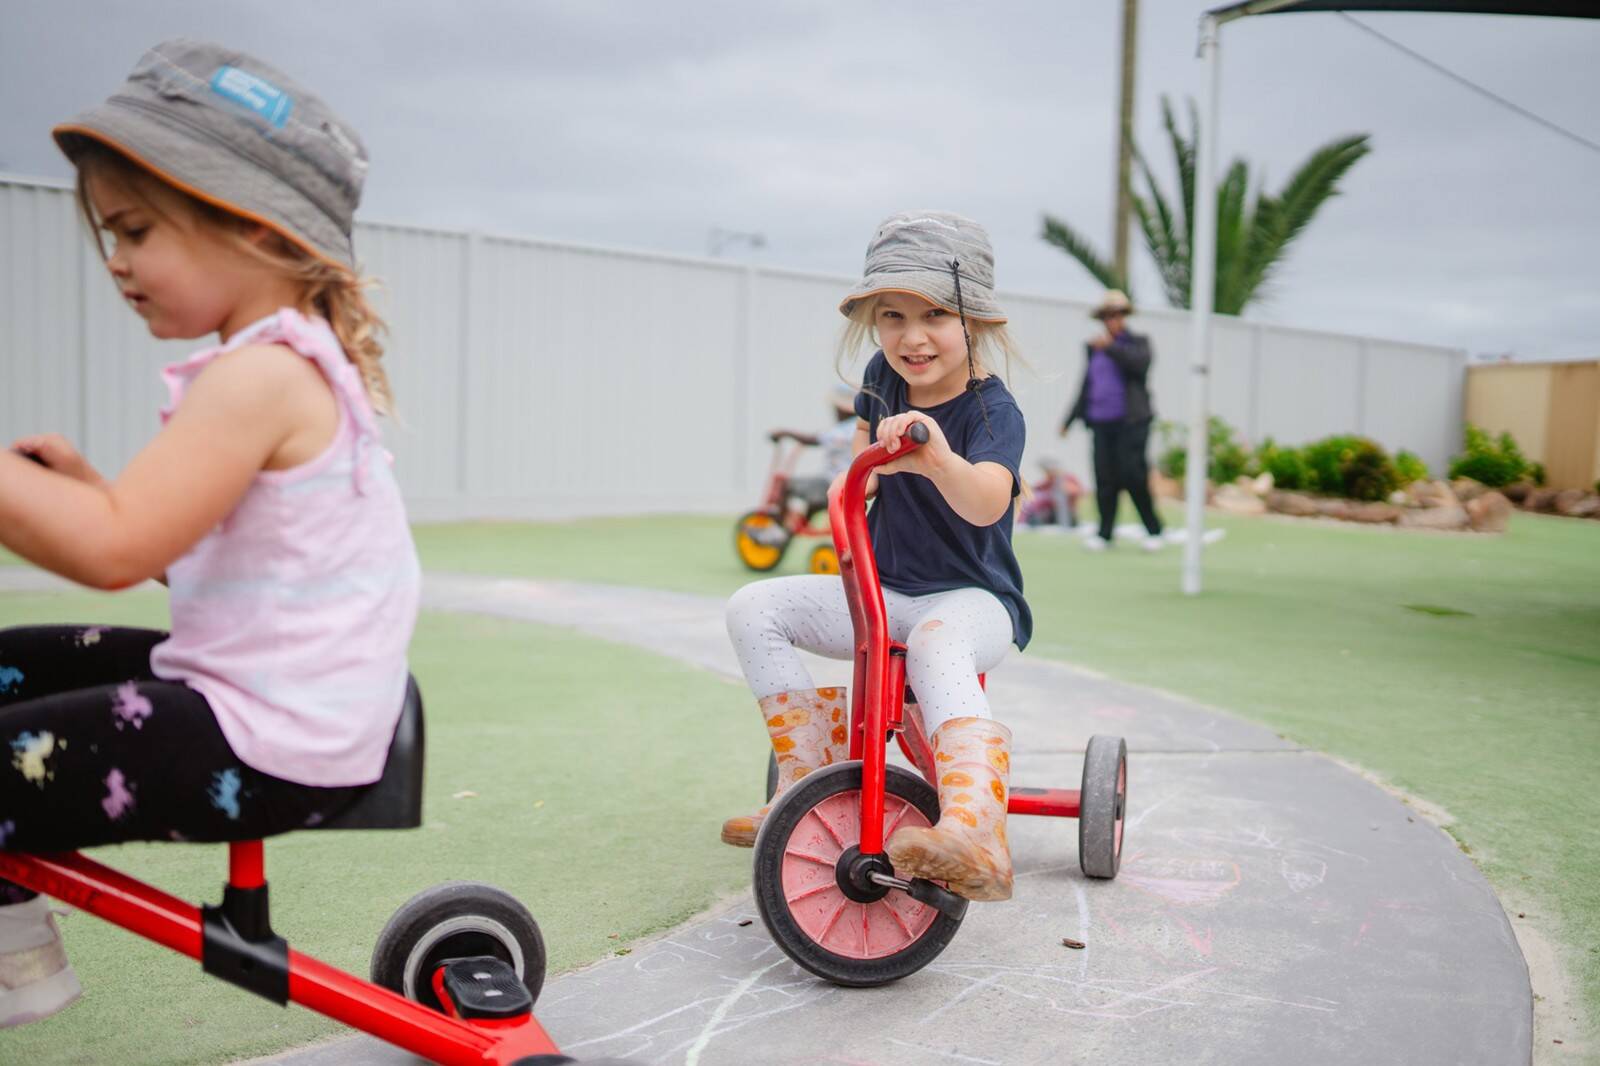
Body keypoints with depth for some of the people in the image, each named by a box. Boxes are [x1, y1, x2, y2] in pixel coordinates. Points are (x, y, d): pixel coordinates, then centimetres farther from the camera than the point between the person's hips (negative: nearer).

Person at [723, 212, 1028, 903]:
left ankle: (973, 834, -54)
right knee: (754, 609, -10)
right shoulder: (884, 377, 1)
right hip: (883, 590, 7)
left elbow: (987, 503, -41)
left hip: (973, 599, -7)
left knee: (935, 643, -41)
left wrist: (938, 459, -61)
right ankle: (808, 785, -6)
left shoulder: (993, 410, -18)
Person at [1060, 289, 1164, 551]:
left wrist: (1111, 347, -19)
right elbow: (1086, 387, 21)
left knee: (1133, 475, -10)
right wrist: (1070, 420, 19)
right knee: (1104, 478, -3)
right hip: (1101, 422, 3)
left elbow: (1140, 363, -14)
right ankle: (1105, 534, 4)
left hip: (1131, 421, -3)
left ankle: (1154, 531, 4)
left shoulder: (1138, 342, 7)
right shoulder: (1092, 348, 17)